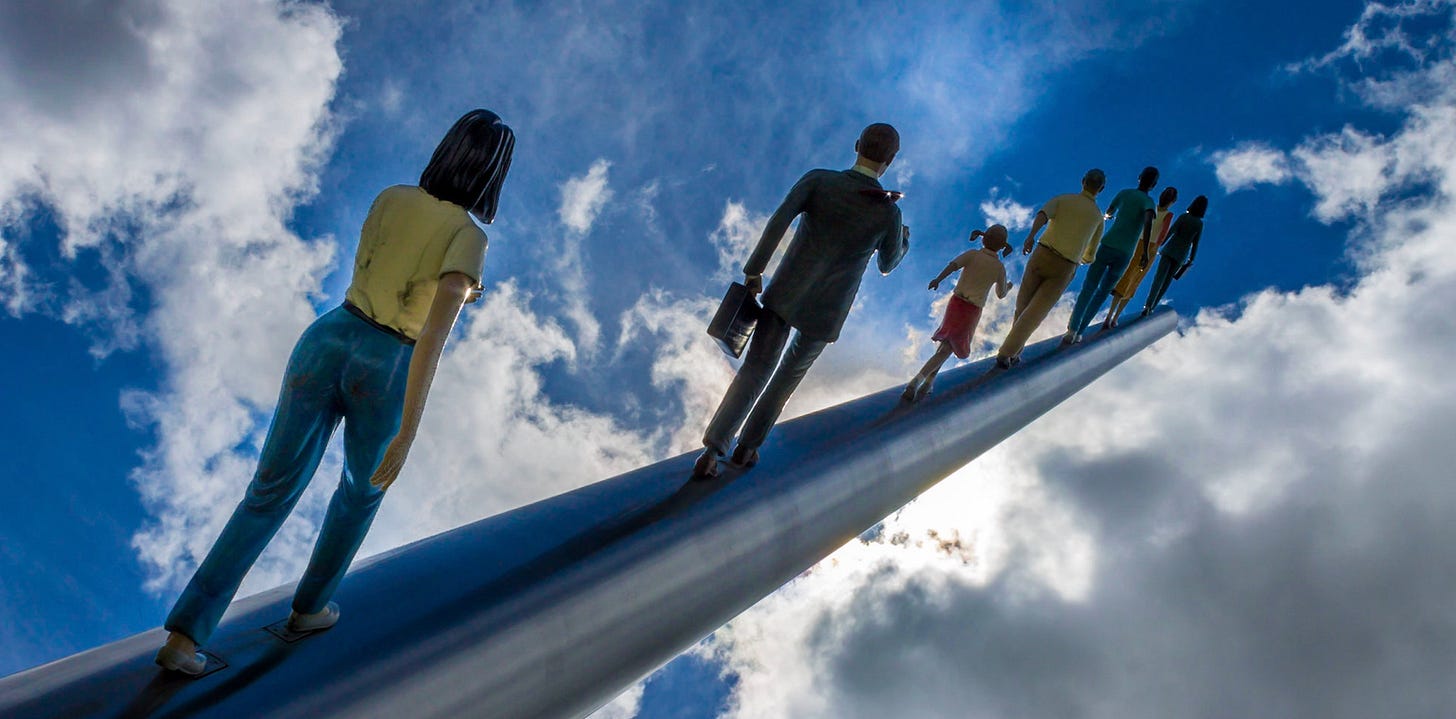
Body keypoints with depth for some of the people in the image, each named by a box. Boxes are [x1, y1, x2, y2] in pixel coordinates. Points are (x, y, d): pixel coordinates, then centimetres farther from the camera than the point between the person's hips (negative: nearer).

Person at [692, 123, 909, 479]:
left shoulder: (817, 179, -7)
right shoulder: (889, 212, -8)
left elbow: (779, 219, -20)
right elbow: (887, 264, 9)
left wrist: (754, 271, -14)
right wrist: (904, 239, 30)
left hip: (785, 293, 1)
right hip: (826, 312, -1)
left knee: (754, 371, 9)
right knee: (791, 372, 23)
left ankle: (712, 450, -3)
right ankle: (747, 446, 29)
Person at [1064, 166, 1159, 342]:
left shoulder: (1124, 193, 12)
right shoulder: (1148, 201, 3)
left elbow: (1108, 212, 30)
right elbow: (1148, 220, -20)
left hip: (1106, 246, 1)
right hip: (1124, 255, -1)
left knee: (1087, 289, 0)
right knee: (1102, 293, 14)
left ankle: (1073, 329, -18)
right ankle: (1080, 331, 10)